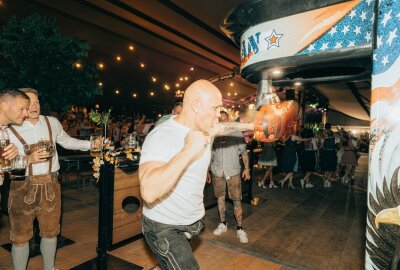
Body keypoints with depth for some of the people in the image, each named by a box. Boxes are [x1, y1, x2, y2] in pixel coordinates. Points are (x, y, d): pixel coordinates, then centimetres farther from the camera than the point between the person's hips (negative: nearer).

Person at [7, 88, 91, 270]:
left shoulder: (52, 123, 3)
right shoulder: (9, 130, -8)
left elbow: (67, 142, 17)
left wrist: (90, 144, 8)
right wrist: (28, 159, -23)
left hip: (50, 185, 3)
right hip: (23, 187, -3)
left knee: (50, 232, 16)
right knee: (21, 236, 10)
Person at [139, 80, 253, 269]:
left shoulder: (205, 129, -3)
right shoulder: (161, 136, -28)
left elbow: (225, 127, 21)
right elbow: (149, 192, -41)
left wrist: (251, 125, 25)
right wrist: (188, 150, -40)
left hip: (193, 220, 7)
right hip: (164, 227, -7)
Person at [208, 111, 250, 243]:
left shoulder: (237, 133, 2)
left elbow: (244, 152, 4)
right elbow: (210, 154, 13)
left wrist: (246, 168, -3)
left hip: (233, 171, -2)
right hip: (217, 172, 2)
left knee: (237, 200, -3)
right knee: (220, 198, 11)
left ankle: (239, 229, 9)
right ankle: (222, 224, 27)